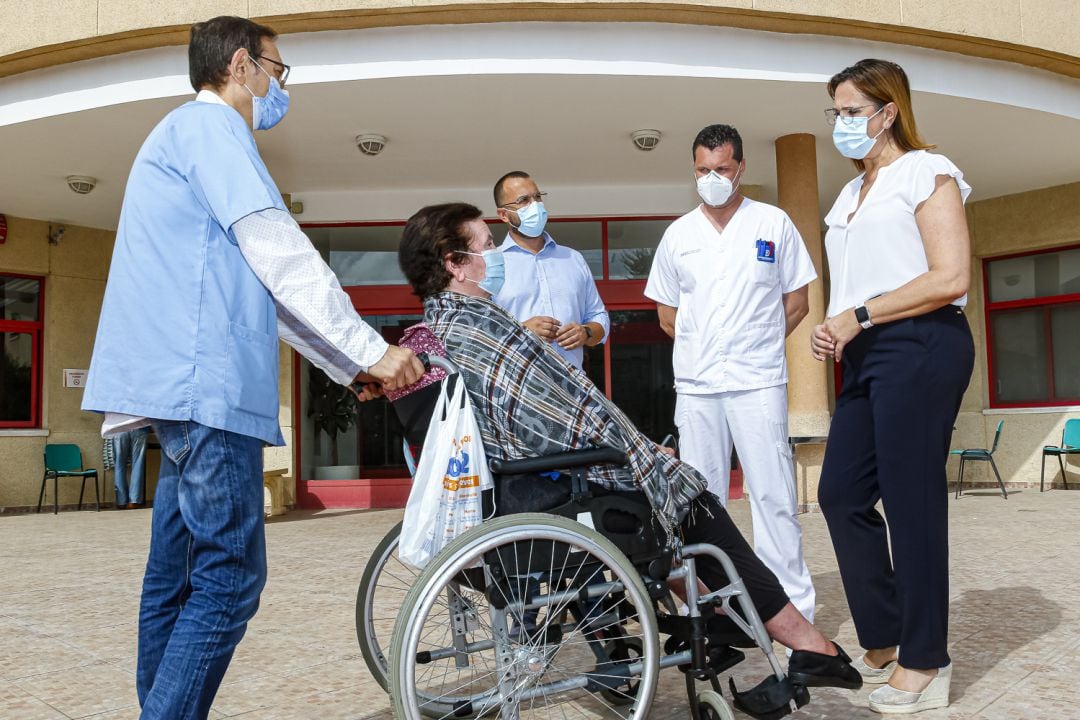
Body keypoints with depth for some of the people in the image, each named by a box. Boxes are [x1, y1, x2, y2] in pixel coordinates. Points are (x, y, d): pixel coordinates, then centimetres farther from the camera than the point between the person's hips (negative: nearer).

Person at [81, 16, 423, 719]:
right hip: (207, 383, -10)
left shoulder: (188, 134, 29)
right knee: (230, 577, -10)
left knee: (178, 577, 11)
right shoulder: (208, 123, -1)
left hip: (188, 389, 10)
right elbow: (280, 254, -12)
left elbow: (260, 289, 27)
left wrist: (353, 367, 23)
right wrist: (371, 348, -8)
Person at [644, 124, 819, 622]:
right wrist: (706, 347, 9)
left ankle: (793, 610, 3)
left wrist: (756, 344, 6)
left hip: (758, 381, -3)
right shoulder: (678, 234, 12)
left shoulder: (774, 224, 6)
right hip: (695, 385, 3)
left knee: (773, 495, -5)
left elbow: (797, 302, 9)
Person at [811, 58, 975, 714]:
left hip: (920, 346, -8)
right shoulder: (851, 194, 22)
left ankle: (925, 663, 7)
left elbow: (950, 278, -12)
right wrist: (833, 330, 4)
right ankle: (883, 641, 18)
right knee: (841, 494, 4)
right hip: (869, 356, 8)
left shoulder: (925, 171, -1)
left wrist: (860, 315, -13)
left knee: (911, 501, -5)